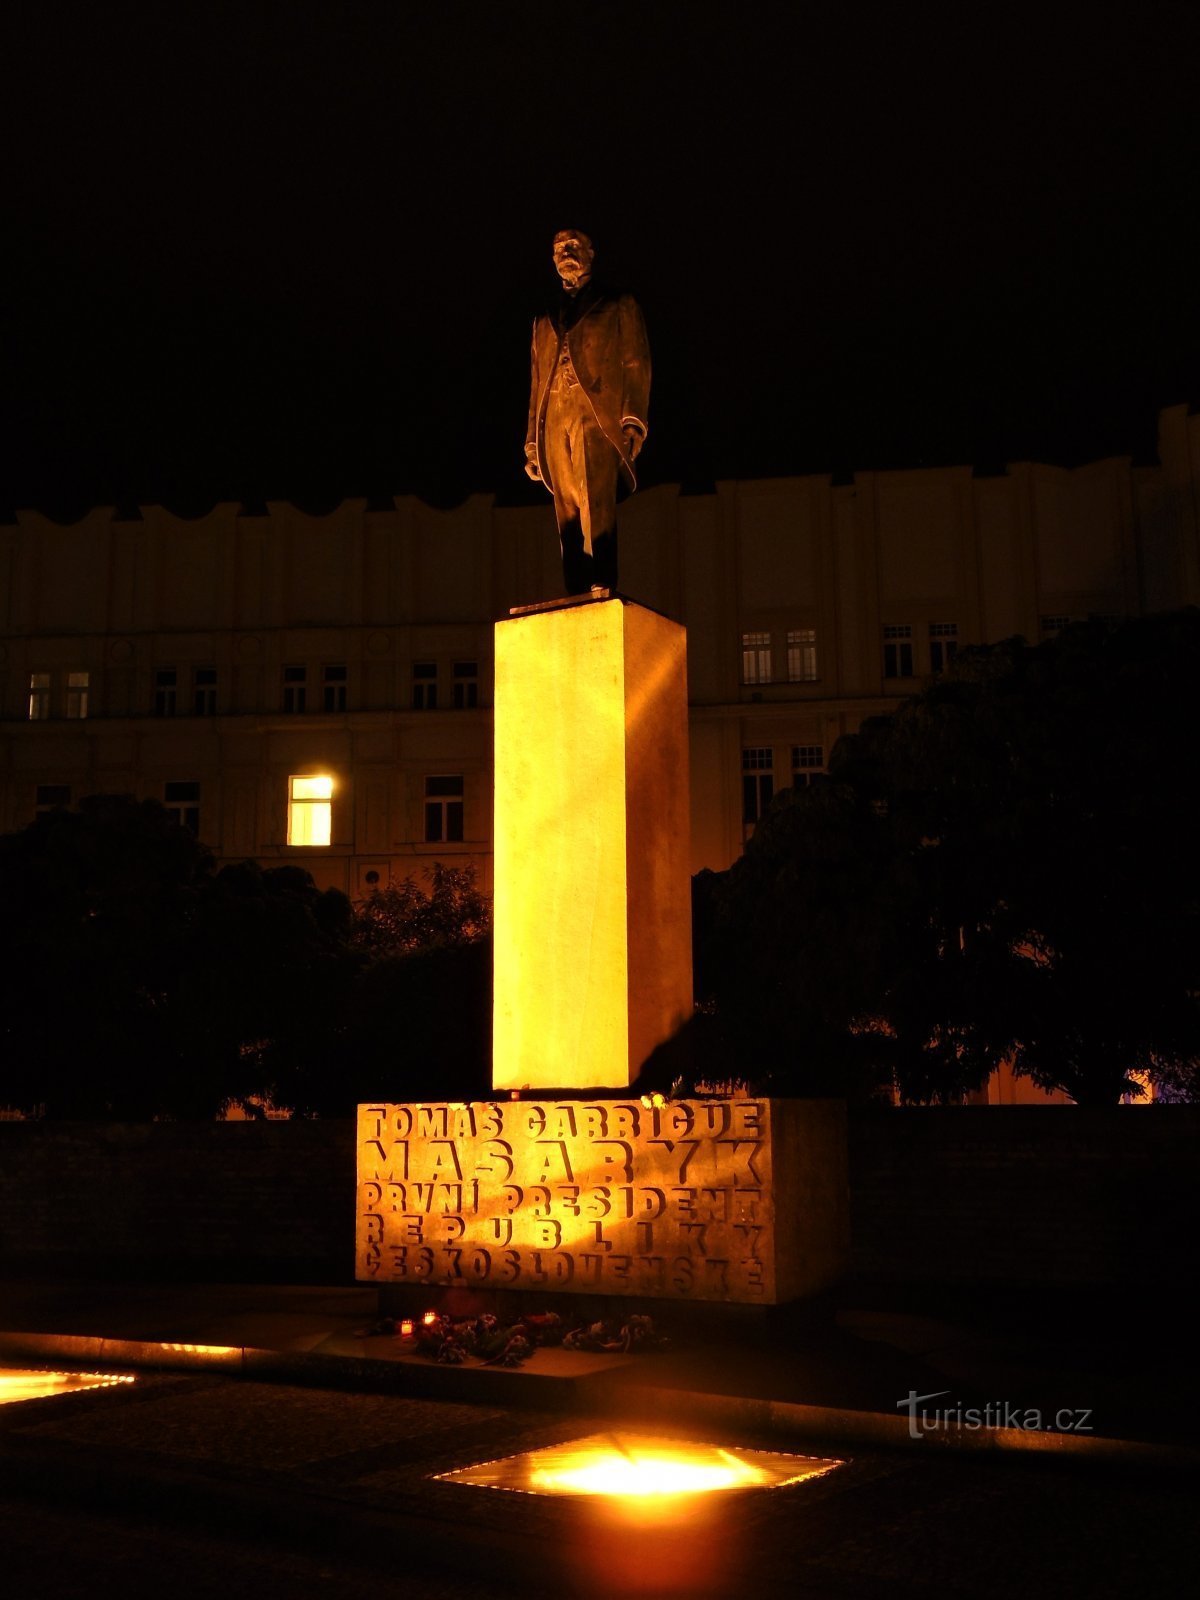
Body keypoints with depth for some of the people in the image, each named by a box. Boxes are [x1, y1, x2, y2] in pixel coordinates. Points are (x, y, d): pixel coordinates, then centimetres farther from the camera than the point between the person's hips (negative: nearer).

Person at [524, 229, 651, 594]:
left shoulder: (618, 306, 15)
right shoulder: (544, 320, 27)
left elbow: (636, 365, 5)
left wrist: (633, 420, -10)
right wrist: (532, 441, 12)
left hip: (597, 413, -4)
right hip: (554, 421, 4)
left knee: (595, 503, -21)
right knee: (568, 515, -4)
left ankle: (603, 587, -28)